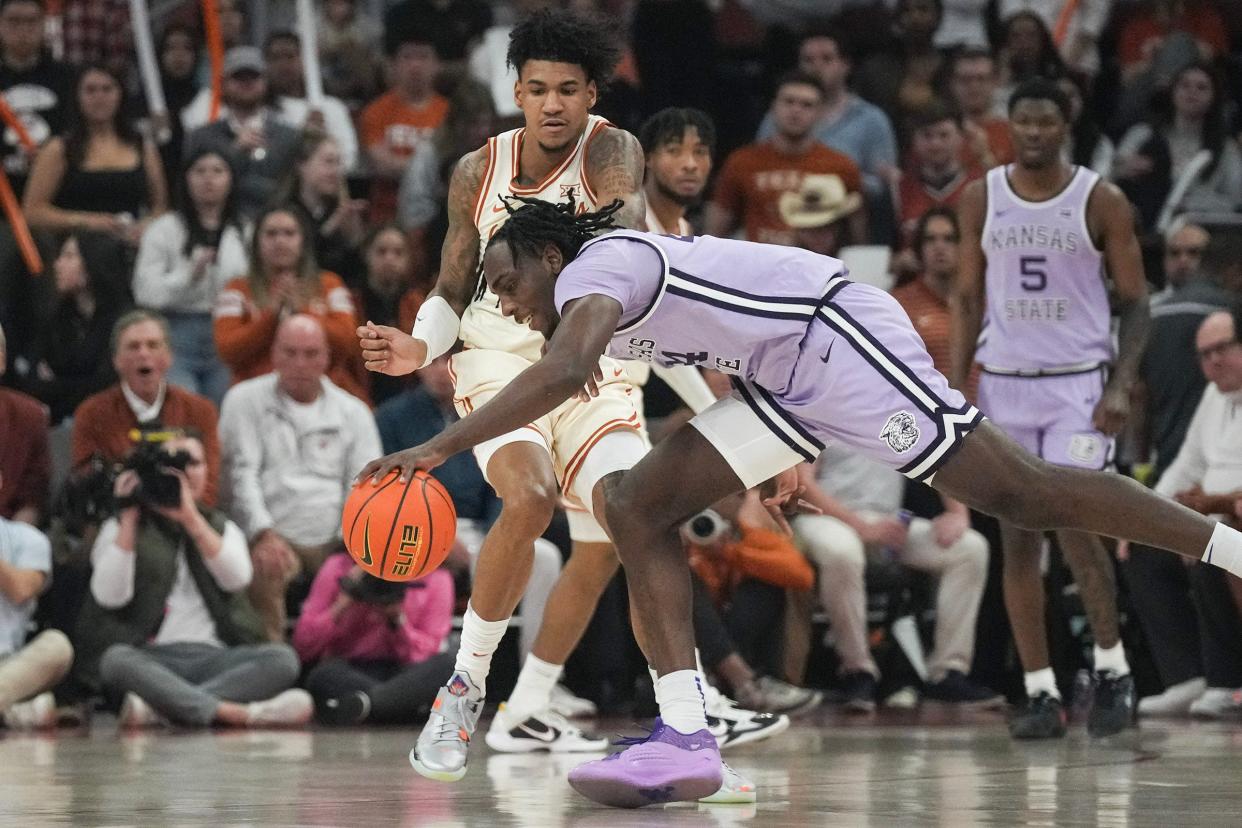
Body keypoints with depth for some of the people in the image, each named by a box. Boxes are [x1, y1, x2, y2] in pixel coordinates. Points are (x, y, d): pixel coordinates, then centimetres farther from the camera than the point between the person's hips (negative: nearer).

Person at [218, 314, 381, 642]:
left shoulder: (353, 412, 18)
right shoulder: (246, 400, 12)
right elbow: (242, 474, 0)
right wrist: (264, 535, -17)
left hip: (335, 541, 2)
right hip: (272, 537, -2)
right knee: (263, 570, -37)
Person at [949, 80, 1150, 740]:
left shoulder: (1101, 202, -3)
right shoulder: (981, 199, 5)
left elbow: (1135, 301, 0)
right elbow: (967, 297, 10)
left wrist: (1122, 384, -12)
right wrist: (954, 388, 2)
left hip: (1079, 384, -3)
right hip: (1004, 384, 3)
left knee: (1074, 525, -15)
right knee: (1018, 538, 1)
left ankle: (1111, 666, 5)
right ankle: (1040, 692, 5)